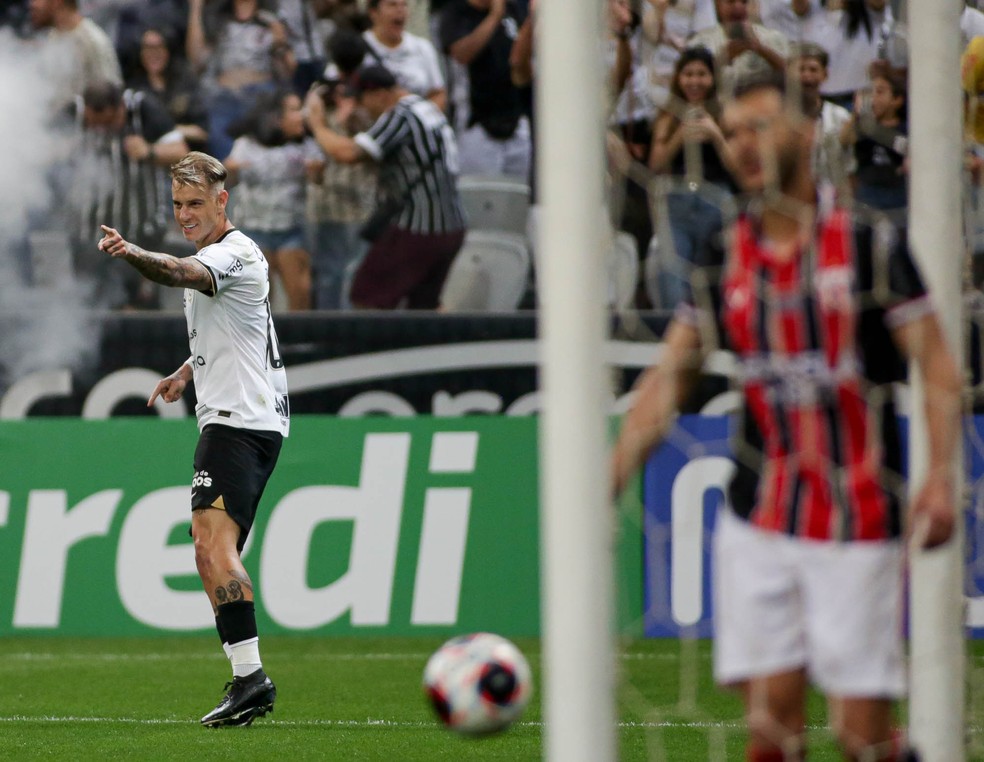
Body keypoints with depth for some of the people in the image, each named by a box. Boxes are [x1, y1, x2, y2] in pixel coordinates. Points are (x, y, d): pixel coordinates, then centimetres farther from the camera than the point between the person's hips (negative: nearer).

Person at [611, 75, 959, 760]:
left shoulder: (871, 247, -3)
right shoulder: (726, 266, 8)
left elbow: (940, 370, -5)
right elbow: (668, 379, 11)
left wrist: (941, 476, -19)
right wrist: (612, 479, -2)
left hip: (859, 524, -3)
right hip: (757, 521, 3)